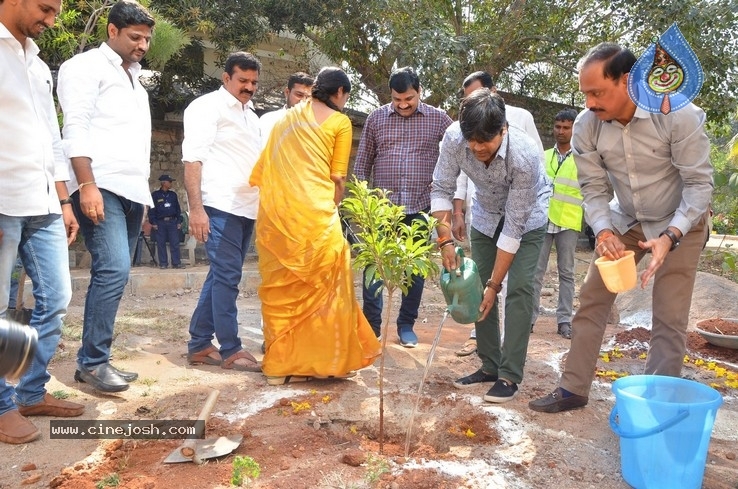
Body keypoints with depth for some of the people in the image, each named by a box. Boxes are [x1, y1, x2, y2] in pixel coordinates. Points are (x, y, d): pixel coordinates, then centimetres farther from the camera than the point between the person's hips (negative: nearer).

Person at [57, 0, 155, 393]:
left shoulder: (134, 80, 26)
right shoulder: (87, 66, 2)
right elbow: (75, 128, -9)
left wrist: (143, 196, 17)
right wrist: (87, 185, -20)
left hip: (132, 191, 8)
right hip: (100, 188, -8)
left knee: (114, 274, 6)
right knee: (114, 270, -17)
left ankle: (94, 361, 12)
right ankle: (93, 361, -8)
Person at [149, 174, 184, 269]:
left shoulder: (173, 194, 12)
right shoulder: (155, 195, 1)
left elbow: (178, 208, 14)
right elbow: (151, 209, 0)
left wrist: (179, 221, 7)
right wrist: (153, 223, -5)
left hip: (172, 221, 2)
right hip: (160, 222, -2)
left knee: (175, 243, -2)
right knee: (161, 243, 2)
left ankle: (176, 263, 1)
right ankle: (163, 263, 9)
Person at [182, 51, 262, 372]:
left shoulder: (250, 114, 22)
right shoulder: (208, 106, -1)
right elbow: (192, 158, -9)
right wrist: (196, 209, -18)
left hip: (247, 209, 8)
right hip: (220, 207, -8)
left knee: (221, 276, 11)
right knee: (227, 277, -5)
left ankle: (199, 345, 20)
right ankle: (230, 350, 3)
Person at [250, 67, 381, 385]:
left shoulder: (287, 117, 20)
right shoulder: (340, 122, 4)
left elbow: (263, 167, 17)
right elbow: (338, 178, 1)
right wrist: (332, 208, 16)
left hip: (275, 213, 6)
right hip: (313, 213, -5)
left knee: (281, 286, 11)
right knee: (322, 285, 5)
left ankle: (280, 363, 15)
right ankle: (325, 359, 11)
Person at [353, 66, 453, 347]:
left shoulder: (438, 119, 2)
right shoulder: (376, 119, 5)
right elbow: (362, 163, 9)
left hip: (419, 207, 0)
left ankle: (406, 325, 21)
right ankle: (372, 325, 12)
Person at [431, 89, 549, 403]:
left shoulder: (524, 155, -37)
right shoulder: (454, 138, -29)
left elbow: (514, 227, -32)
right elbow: (441, 189, -15)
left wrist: (494, 284, -28)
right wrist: (445, 240, -25)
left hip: (526, 217, -4)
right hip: (486, 214, 4)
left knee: (518, 289, -13)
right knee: (478, 286, 2)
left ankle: (510, 375, -5)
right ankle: (489, 366, 13)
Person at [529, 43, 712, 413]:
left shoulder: (679, 114, -28)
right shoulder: (586, 125, -18)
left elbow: (699, 182, -23)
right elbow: (593, 188, -11)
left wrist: (669, 237, -36)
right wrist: (603, 231, -29)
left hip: (680, 224, -3)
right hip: (624, 222, 3)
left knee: (669, 319, -6)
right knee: (591, 300, 1)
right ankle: (573, 389, 12)